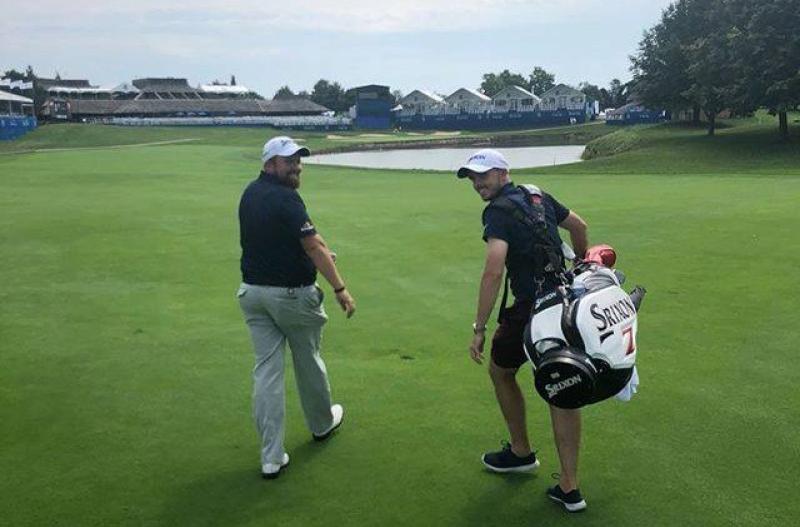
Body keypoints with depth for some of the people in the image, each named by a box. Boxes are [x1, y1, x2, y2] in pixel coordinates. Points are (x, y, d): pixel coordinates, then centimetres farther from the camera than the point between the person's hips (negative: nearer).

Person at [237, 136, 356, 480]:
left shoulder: (250, 194, 8)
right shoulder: (286, 198, -19)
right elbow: (313, 246, -23)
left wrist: (317, 252, 21)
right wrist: (340, 288, -22)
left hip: (253, 292, 7)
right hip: (292, 295, -6)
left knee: (266, 370, 5)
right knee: (308, 361, 16)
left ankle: (271, 458, 6)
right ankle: (322, 424, 40)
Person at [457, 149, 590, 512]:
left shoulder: (498, 211, -13)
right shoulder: (539, 196, 11)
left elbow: (493, 271, -24)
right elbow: (579, 226, 24)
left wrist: (479, 329, -21)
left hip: (531, 310, -7)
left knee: (500, 371, 20)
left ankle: (521, 453, 36)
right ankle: (569, 488, 15)